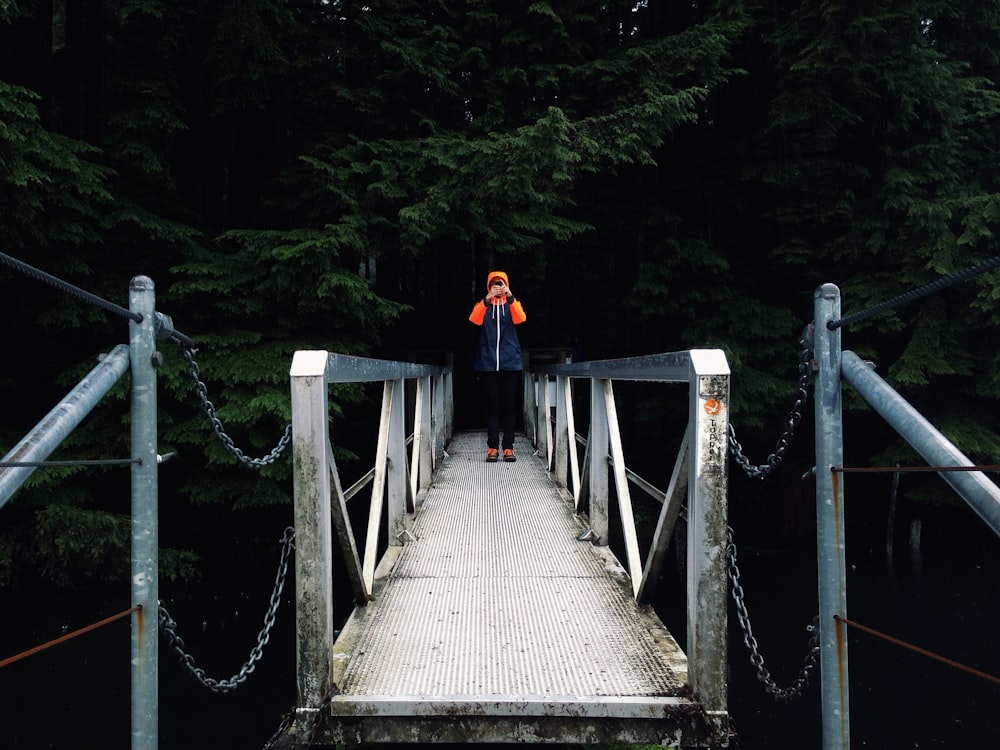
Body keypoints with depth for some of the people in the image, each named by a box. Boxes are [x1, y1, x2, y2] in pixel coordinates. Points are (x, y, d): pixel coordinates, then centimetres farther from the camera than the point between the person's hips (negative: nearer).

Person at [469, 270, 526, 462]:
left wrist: (510, 298, -26)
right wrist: (487, 300, -27)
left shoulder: (512, 304, 11)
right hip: (488, 363, 0)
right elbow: (474, 319, -12)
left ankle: (508, 446, 1)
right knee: (492, 405, -1)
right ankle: (492, 446, 0)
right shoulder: (483, 304, 10)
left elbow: (520, 319, -11)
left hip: (510, 362, 0)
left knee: (508, 405, 0)